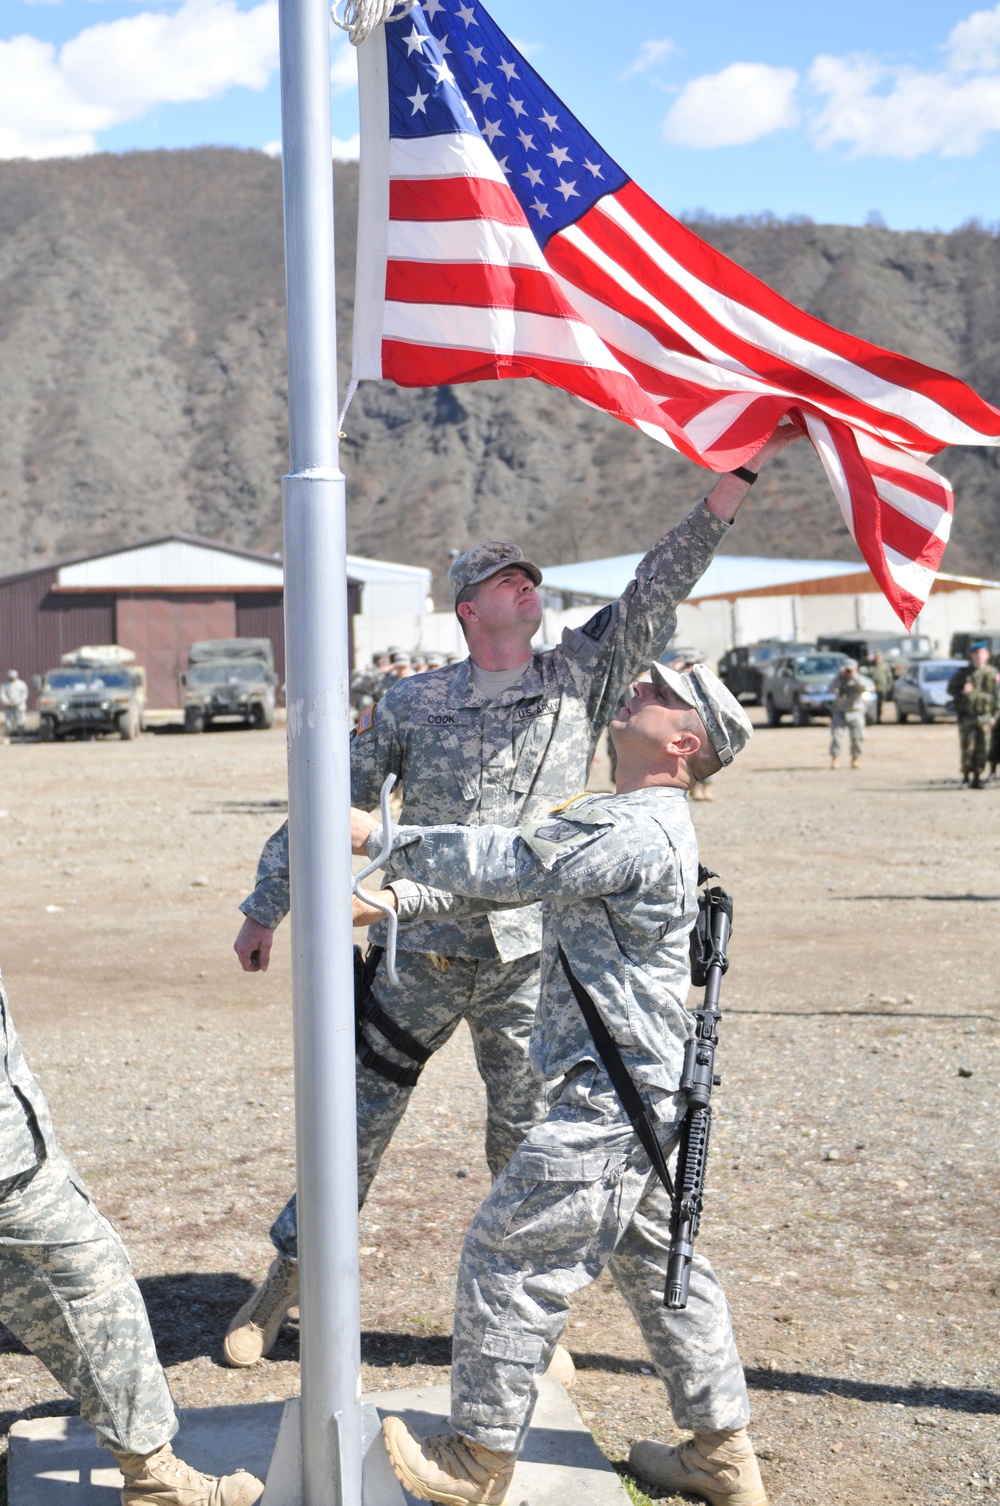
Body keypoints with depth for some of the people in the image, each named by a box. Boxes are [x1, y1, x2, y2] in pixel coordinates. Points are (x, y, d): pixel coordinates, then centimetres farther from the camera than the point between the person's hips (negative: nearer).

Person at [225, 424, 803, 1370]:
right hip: (420, 954, -1)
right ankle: (281, 1287, 24)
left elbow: (662, 583, -3)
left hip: (529, 957, 1)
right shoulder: (411, 705, 2)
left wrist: (741, 472, -10)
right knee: (355, 1125, 7)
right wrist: (266, 908, 11)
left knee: (527, 1143, 8)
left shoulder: (582, 679, 4)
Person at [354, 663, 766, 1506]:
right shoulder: (641, 825, 15)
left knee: (512, 1254, -2)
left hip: (611, 1097, -11)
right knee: (655, 1262, 18)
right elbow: (514, 872, 17)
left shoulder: (635, 828, -19)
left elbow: (510, 865, -23)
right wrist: (394, 896, 10)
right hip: (634, 1089, 11)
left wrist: (383, 837, -18)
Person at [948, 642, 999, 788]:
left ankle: (977, 777, 8)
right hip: (967, 716, -1)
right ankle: (966, 776, 12)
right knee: (966, 748, -1)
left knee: (983, 749, 0)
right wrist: (962, 691, -13)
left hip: (985, 717, 1)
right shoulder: (963, 673, 1)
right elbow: (950, 688, 7)